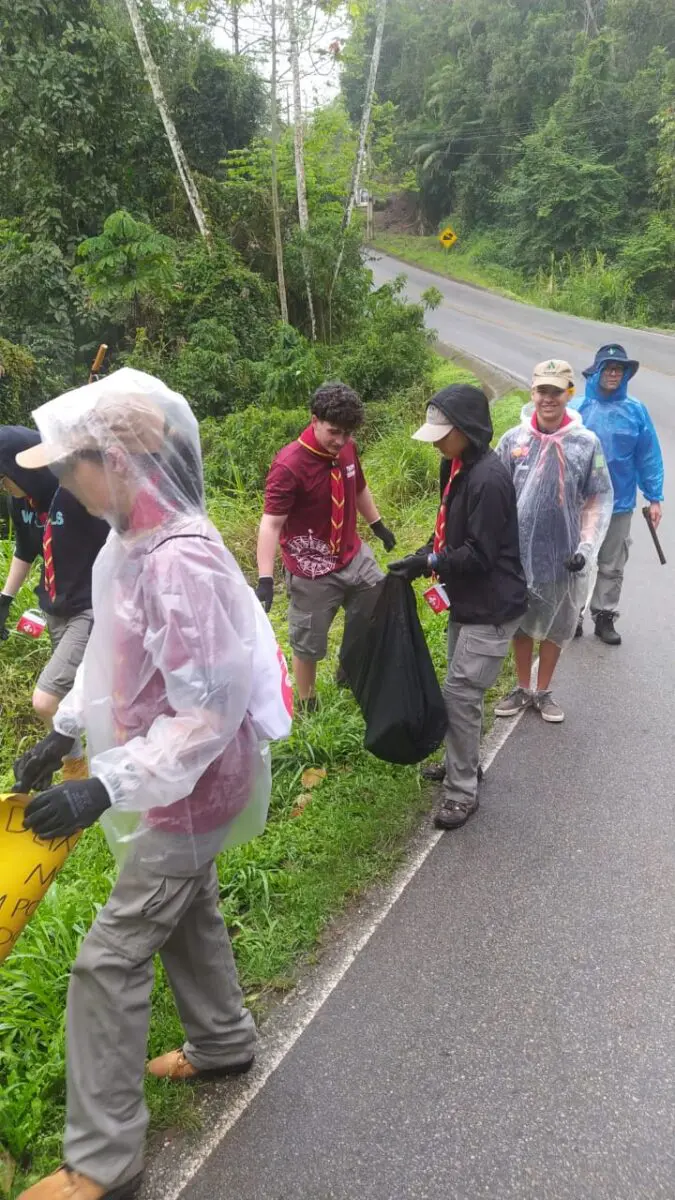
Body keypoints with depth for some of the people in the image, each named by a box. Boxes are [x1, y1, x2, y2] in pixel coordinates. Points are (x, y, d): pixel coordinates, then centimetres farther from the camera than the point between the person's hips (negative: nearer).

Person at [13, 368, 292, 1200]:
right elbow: (114, 654, 12)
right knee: (187, 914, 26)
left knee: (109, 962, 2)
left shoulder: (179, 562, -31)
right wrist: (65, 727, 11)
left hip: (192, 790, -9)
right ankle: (223, 1044, 51)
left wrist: (103, 790, -28)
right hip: (174, 782, 9)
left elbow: (211, 711, -28)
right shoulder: (132, 540, -2)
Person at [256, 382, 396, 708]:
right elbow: (271, 524, -29)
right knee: (308, 644, 9)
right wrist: (266, 579, -37)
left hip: (354, 556, 7)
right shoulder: (289, 465, -26)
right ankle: (307, 706, 33)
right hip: (313, 571, -7)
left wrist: (378, 525, 28)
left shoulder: (346, 449, -4)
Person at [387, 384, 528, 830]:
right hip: (467, 601, 10)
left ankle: (463, 791, 7)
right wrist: (423, 556, 0)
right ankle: (464, 763, 36)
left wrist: (428, 564, -20)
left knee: (461, 692, -6)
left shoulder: (489, 478, -24)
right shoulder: (457, 467, 5)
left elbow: (479, 555, -24)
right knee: (461, 688, 19)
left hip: (492, 607, -9)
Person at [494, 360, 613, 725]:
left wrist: (586, 548, -10)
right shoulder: (513, 439, -5)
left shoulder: (586, 443, -8)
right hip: (519, 552, 1)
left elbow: (598, 499, -1)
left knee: (555, 627, 14)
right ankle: (522, 689, 34)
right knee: (520, 624, 15)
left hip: (564, 555, 0)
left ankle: (544, 692, 33)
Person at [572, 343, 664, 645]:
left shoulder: (636, 411, -6)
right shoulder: (576, 408, -10)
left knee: (612, 566, 14)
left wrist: (654, 498, 0)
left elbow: (648, 457, 0)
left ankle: (604, 616, 29)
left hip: (619, 504, 1)